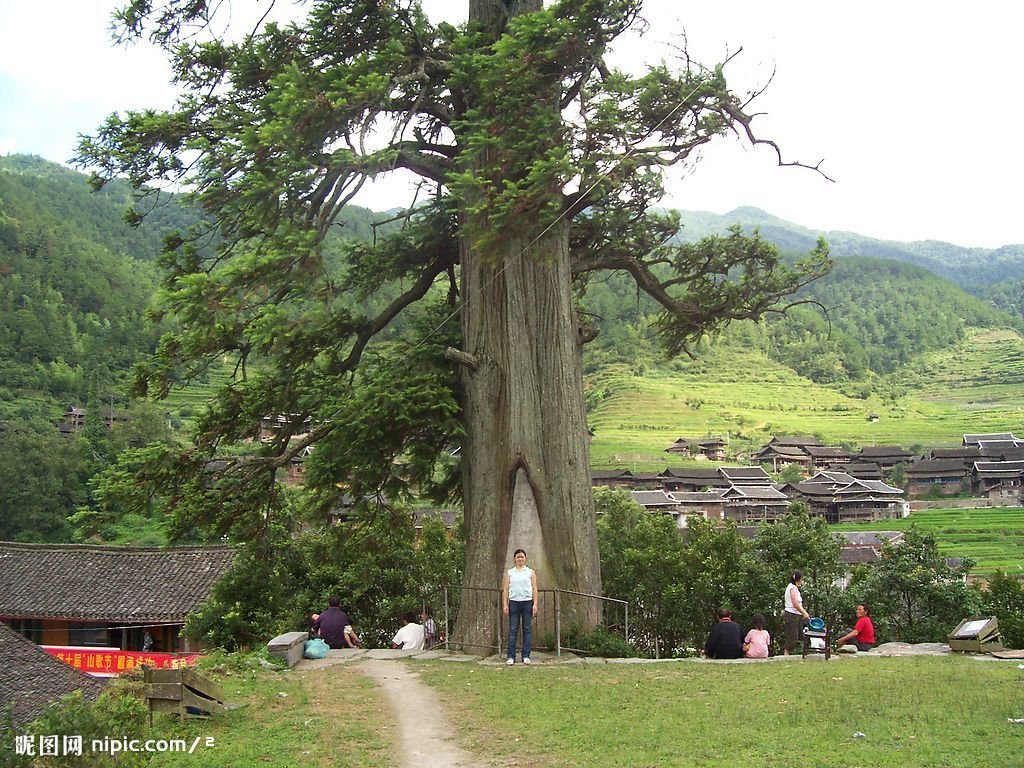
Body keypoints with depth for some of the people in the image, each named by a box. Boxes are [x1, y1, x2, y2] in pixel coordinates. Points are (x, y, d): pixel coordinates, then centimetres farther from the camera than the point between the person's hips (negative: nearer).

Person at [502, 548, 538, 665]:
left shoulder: (530, 572, 8)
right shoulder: (509, 572, 9)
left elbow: (534, 589, 5)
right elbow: (505, 589, 7)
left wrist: (535, 604, -4)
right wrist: (505, 604, -2)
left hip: (527, 602, 0)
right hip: (514, 602, 0)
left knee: (527, 629, 2)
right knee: (513, 629, -1)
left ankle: (526, 656, 7)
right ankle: (510, 656, 0)